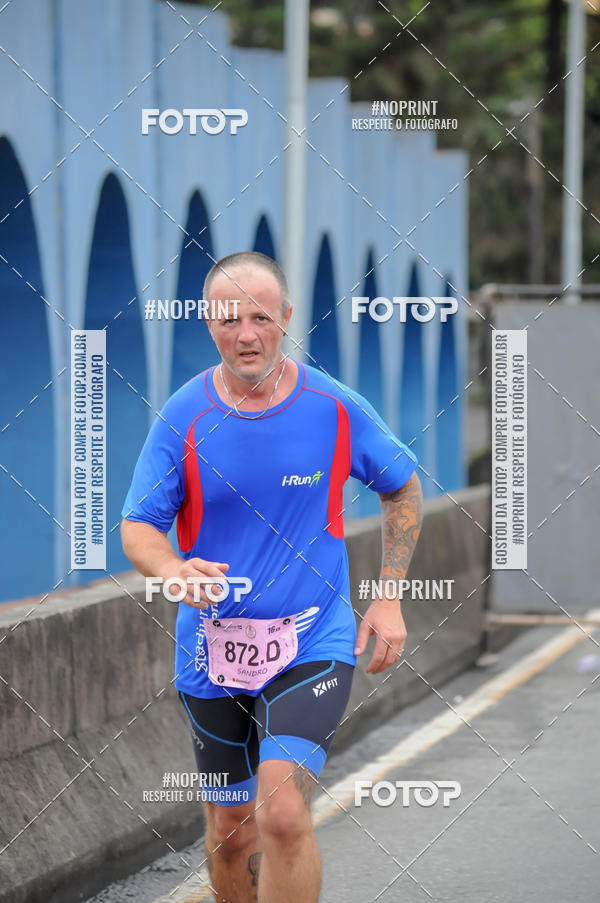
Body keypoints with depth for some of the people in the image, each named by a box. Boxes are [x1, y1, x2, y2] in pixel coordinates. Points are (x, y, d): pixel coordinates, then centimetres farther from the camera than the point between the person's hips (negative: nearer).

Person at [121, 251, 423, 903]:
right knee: (229, 831, 11)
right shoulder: (183, 417, -5)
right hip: (212, 648, 2)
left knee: (283, 814, -21)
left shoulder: (336, 409, -5)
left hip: (313, 645, -2)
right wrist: (174, 572, -26)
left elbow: (402, 487, 12)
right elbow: (138, 526, -3)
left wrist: (389, 598, 6)